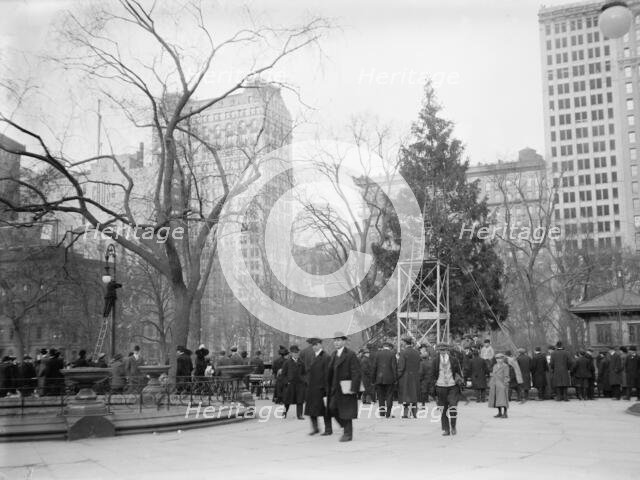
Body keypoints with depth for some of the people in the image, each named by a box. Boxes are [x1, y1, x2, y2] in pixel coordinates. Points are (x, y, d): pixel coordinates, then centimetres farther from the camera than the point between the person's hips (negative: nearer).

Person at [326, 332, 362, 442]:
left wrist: (353, 388, -19)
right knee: (333, 408, 3)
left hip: (346, 388, -7)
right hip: (336, 388, 7)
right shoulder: (334, 354, 13)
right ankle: (346, 428, 22)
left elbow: (357, 373, -14)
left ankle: (348, 434, 12)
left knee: (346, 411, -1)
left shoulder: (350, 354, -11)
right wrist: (329, 387, 12)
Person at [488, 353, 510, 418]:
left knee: (503, 398, -10)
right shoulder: (495, 366, 17)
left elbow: (506, 376, -9)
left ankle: (505, 413, -8)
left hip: (502, 384, -7)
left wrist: (505, 384, -16)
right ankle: (499, 413, 15)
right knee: (497, 399, 8)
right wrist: (490, 383, 15)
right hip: (494, 385, 7)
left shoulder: (505, 366, -4)